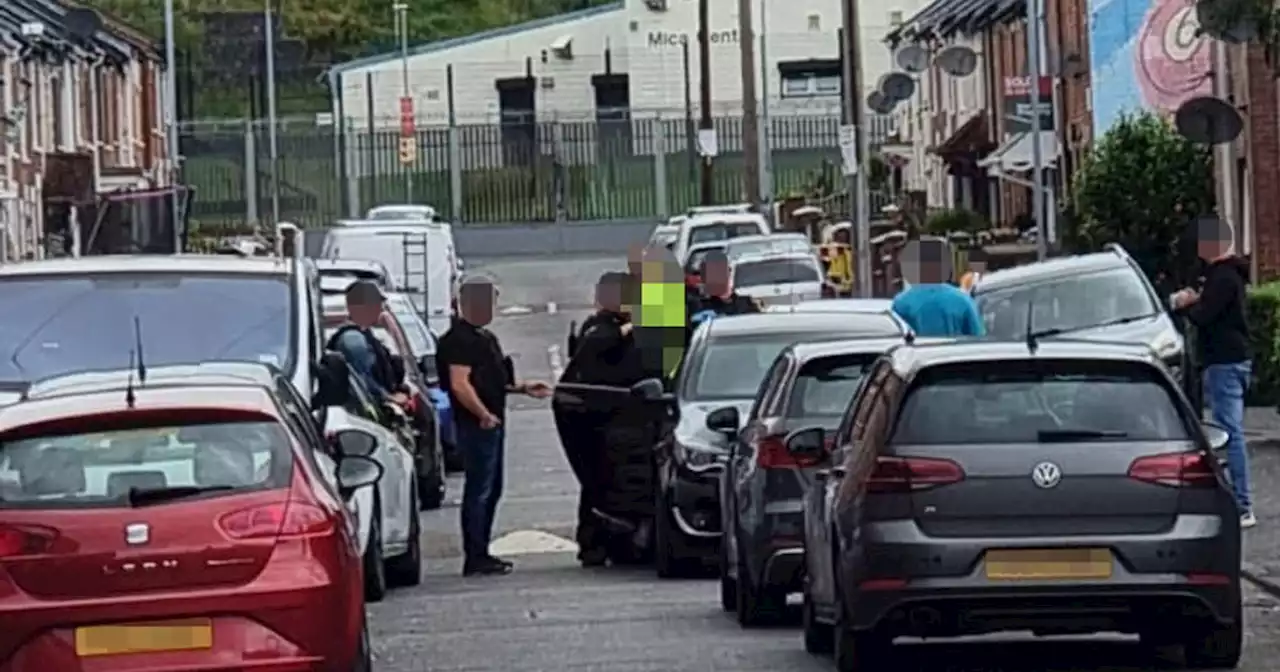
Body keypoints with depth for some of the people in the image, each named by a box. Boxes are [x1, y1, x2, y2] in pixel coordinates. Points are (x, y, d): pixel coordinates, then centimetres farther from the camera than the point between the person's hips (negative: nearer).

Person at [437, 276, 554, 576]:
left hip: (491, 423, 11)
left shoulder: (485, 337, 19)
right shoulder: (460, 340, -14)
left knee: (491, 489, 14)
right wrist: (484, 415, -25)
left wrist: (522, 388, 21)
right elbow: (460, 384, -23)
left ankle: (480, 553, 21)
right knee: (479, 489, -9)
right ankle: (475, 557, -7)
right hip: (477, 424, -11)